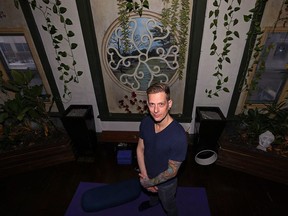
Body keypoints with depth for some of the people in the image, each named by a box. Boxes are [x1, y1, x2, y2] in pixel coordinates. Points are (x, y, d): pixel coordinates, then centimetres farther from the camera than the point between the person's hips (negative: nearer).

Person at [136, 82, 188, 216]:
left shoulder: (178, 136, -39)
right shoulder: (145, 122, -21)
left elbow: (172, 171, -27)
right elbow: (140, 149, -9)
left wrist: (150, 182, -15)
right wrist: (145, 177, -14)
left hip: (166, 182, -5)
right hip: (148, 175, 5)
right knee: (152, 192, 38)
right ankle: (153, 201, 71)